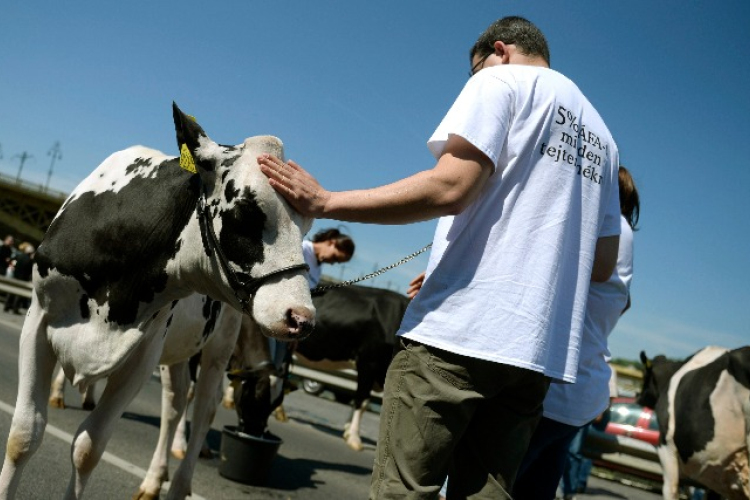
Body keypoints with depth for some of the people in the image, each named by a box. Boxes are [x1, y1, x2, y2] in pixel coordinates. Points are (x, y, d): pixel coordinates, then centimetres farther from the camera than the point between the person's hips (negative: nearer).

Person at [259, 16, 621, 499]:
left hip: (457, 330, -7)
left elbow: (449, 188, -12)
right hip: (540, 351, 8)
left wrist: (324, 202, -8)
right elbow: (604, 265, 22)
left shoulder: (502, 79, 4)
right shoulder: (601, 137, 25)